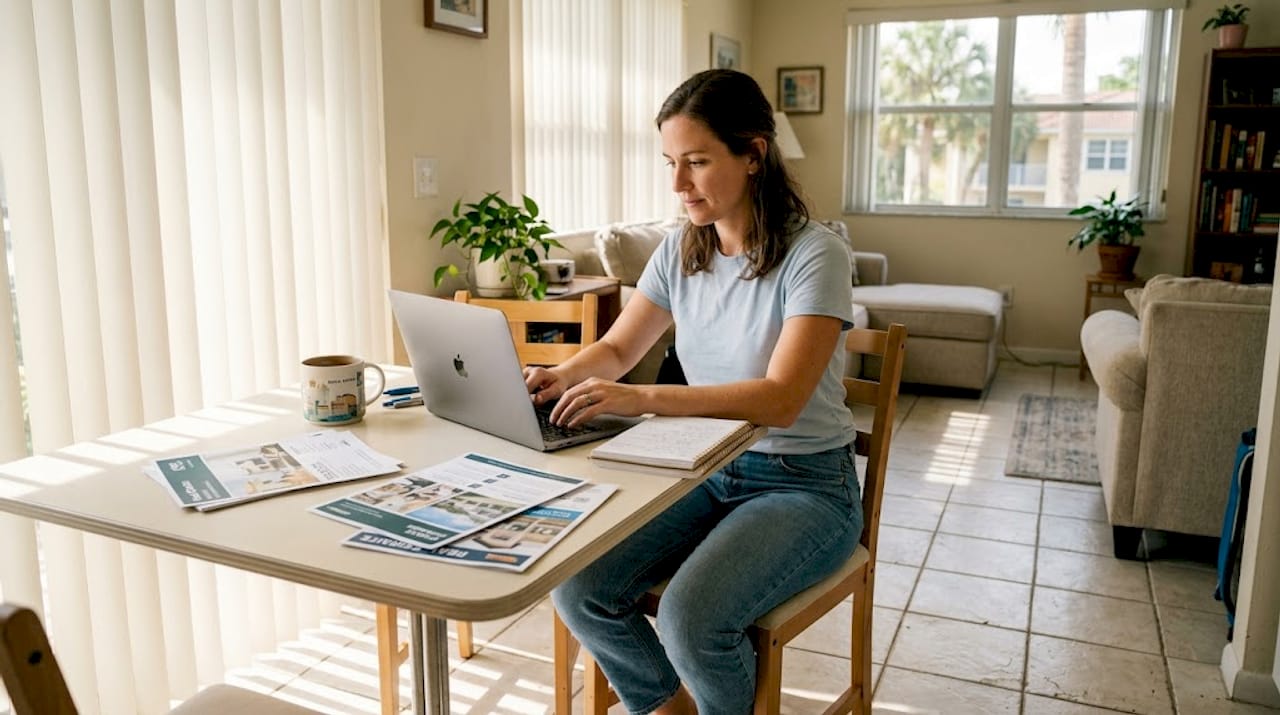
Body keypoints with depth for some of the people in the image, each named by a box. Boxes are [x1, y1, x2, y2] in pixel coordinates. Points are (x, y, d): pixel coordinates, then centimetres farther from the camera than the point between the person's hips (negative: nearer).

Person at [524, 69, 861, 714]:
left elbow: (780, 398, -27)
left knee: (691, 617, -28)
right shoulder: (679, 251, 2)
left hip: (804, 484, -5)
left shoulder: (813, 255, -17)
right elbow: (617, 350, 10)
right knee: (576, 590, -13)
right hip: (706, 471, 6)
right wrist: (564, 376, -13)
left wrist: (644, 399, -37)